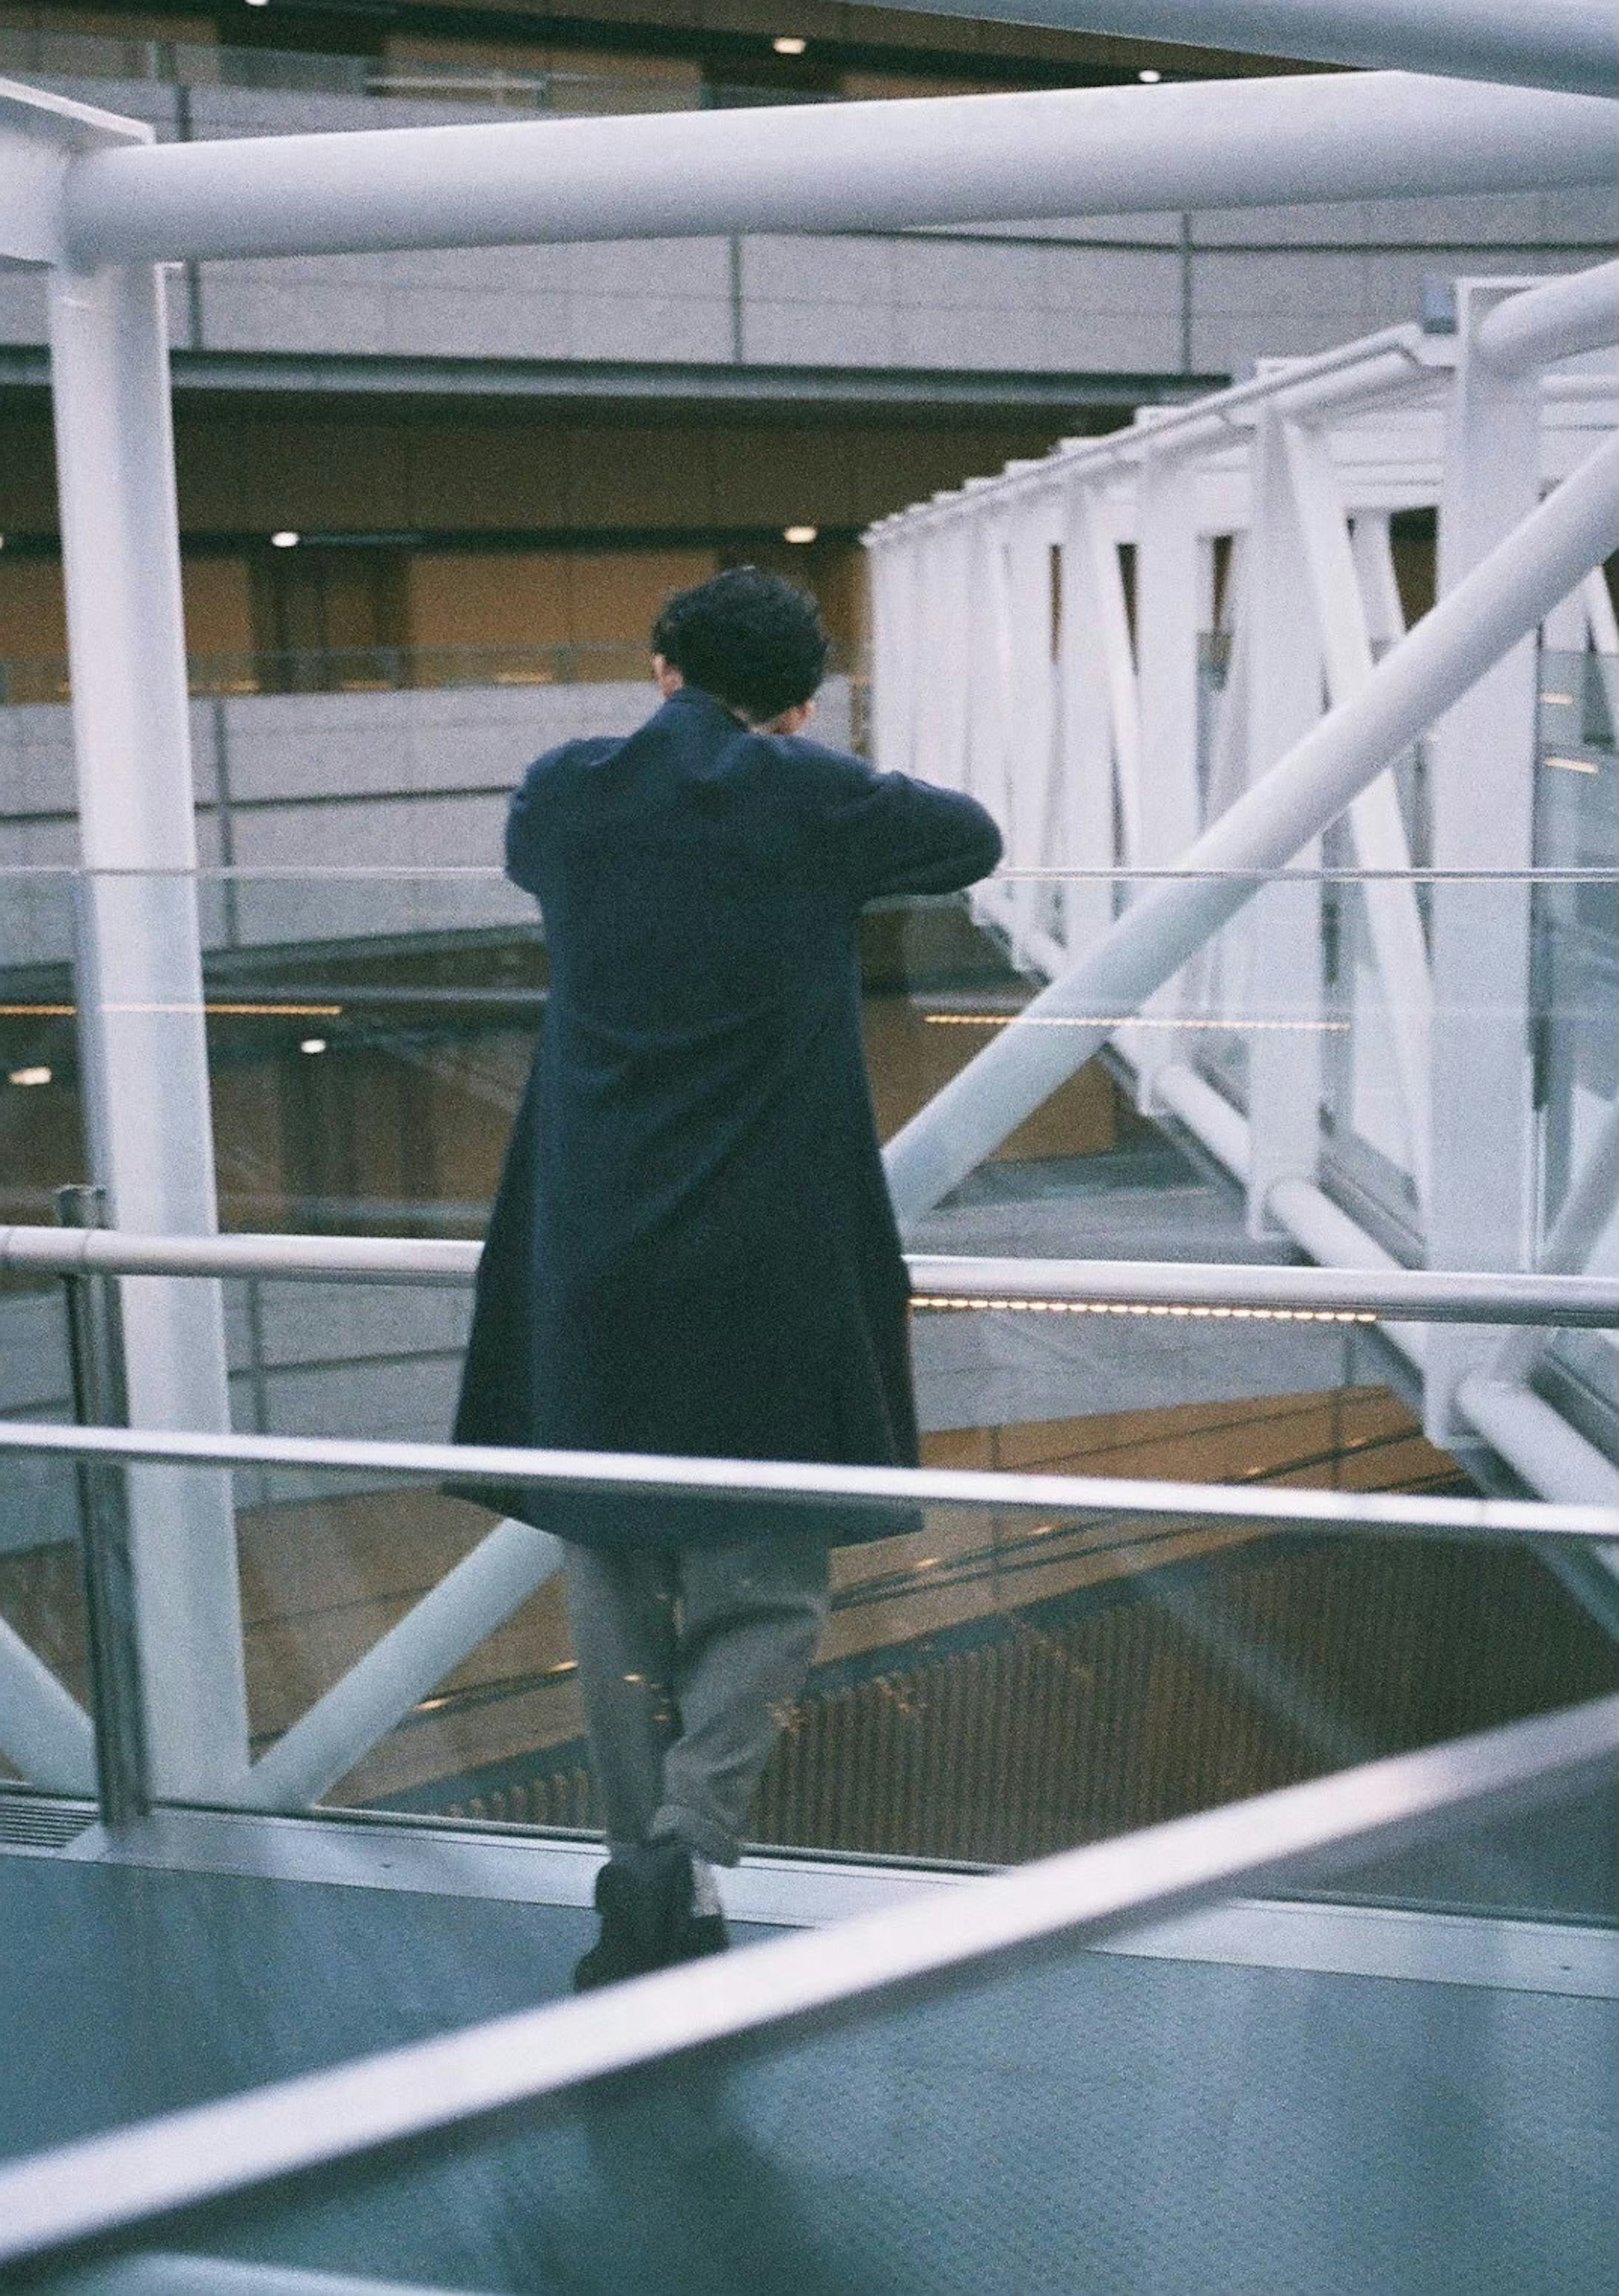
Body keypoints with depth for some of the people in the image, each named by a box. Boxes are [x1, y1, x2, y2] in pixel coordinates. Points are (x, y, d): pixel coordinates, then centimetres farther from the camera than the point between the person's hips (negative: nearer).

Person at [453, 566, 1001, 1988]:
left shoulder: (565, 794, 2)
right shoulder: (814, 801, -5)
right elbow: (974, 838, 13)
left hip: (589, 1269, 3)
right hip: (773, 1270, -3)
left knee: (614, 1579, 14)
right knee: (766, 1586, 6)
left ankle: (643, 1864, 19)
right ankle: (686, 1846, -12)